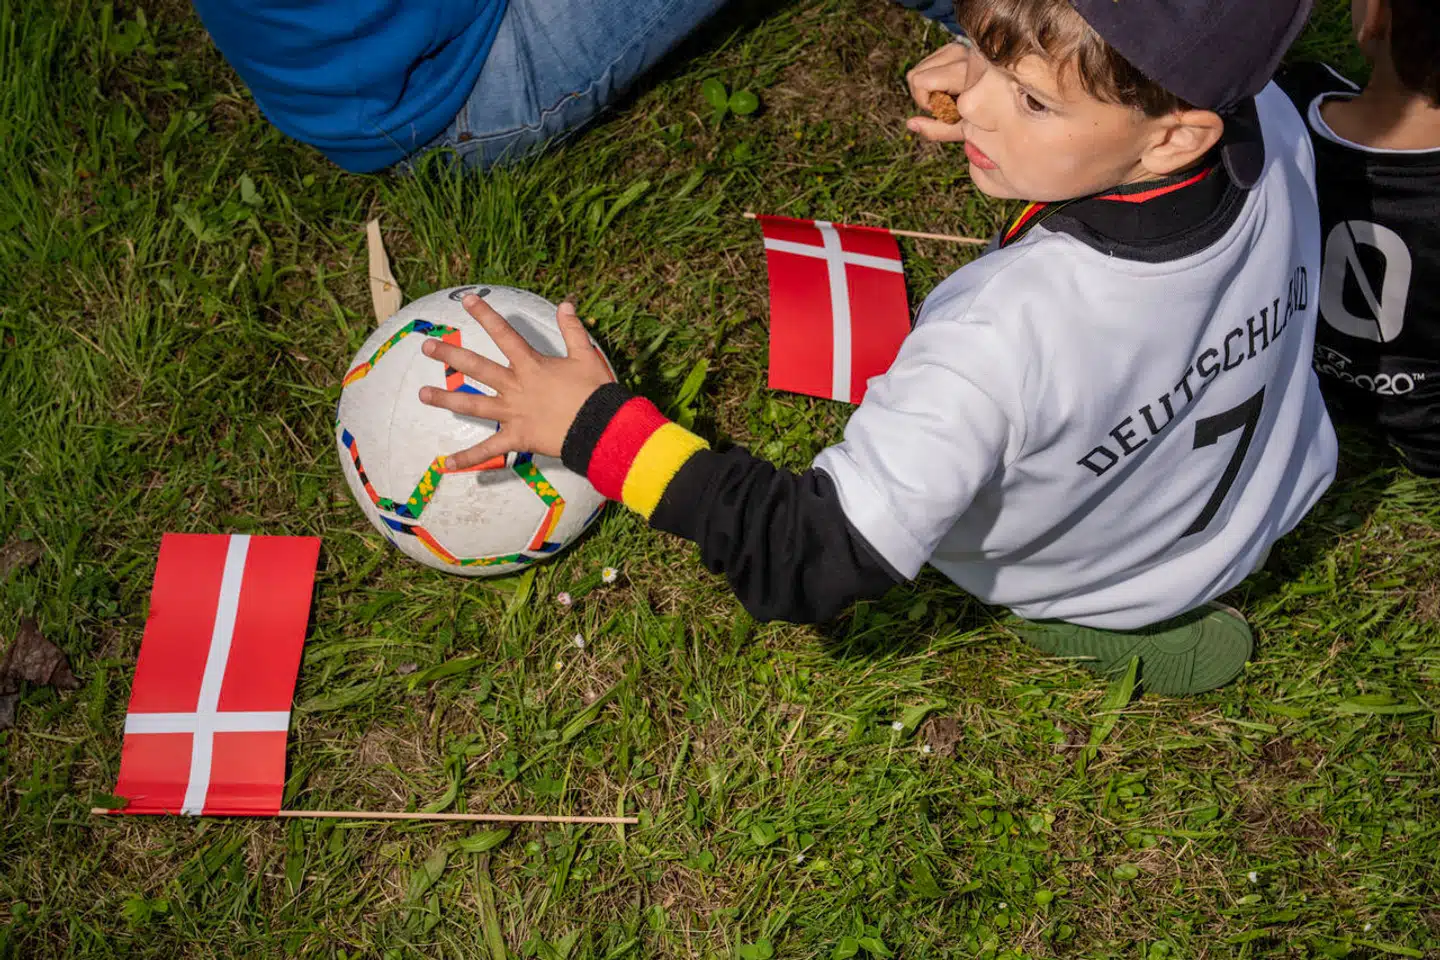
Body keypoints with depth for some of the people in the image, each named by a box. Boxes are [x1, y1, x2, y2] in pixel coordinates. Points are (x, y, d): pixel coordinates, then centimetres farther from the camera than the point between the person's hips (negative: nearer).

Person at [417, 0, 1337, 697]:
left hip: (1094, 584, -5)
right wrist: (1010, 92, -17)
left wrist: (597, 427, -35)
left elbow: (813, 566, -38)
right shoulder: (1273, 125, -29)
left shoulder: (1002, 340, -47)